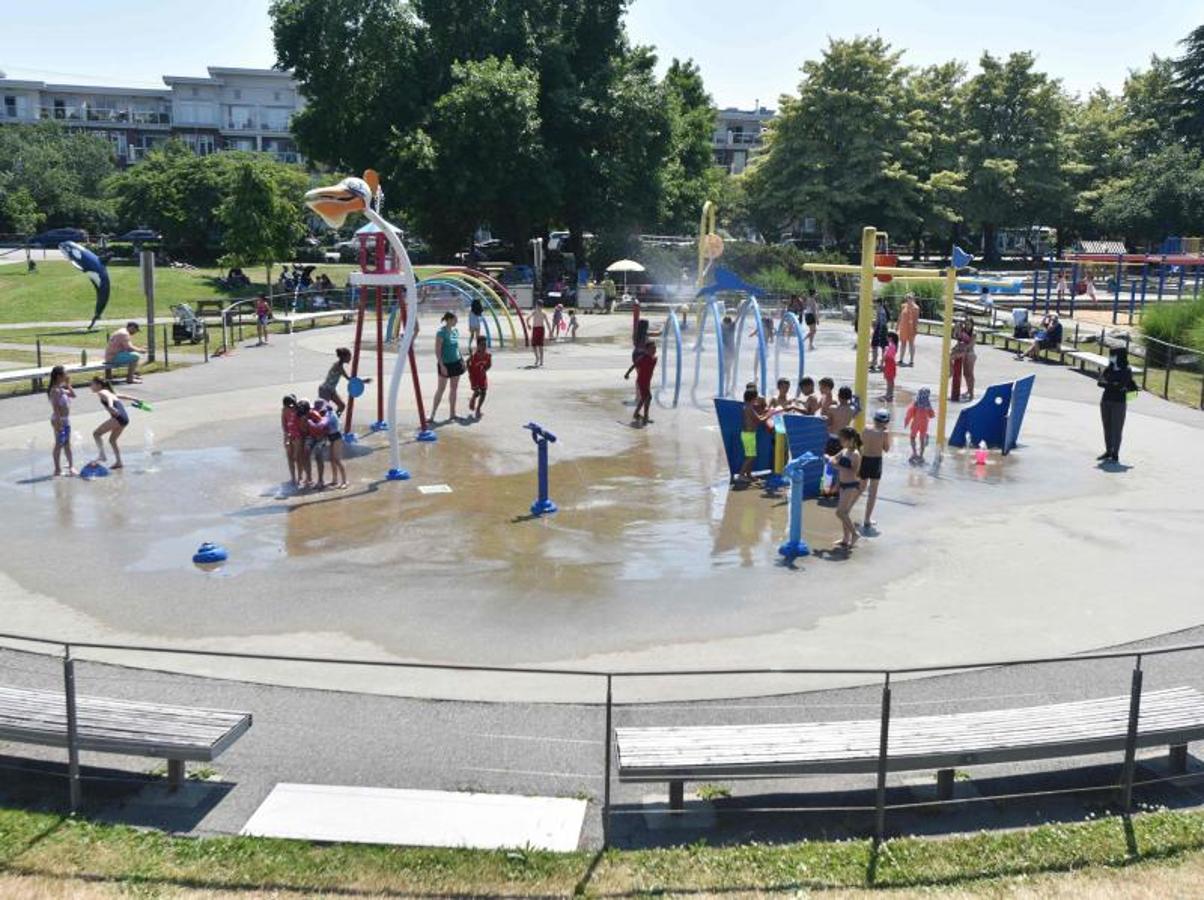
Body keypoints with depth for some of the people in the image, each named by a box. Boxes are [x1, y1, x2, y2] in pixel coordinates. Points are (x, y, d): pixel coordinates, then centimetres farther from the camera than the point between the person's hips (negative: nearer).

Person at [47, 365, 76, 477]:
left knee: (67, 444, 14)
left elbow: (73, 395, 23)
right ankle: (58, 469, 2)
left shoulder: (62, 389, 11)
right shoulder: (55, 390, -17)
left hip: (66, 420, 9)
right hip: (59, 420, -9)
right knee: (59, 444, -3)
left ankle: (71, 466, 21)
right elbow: (55, 407, -22)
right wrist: (58, 422, -26)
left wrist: (68, 384, 12)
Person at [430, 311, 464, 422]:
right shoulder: (441, 332, -14)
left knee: (454, 388, 10)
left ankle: (453, 413, 18)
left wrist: (462, 360, 14)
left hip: (456, 363, 7)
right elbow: (437, 351, -16)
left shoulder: (455, 331, 9)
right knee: (441, 389, -4)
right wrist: (441, 365, -21)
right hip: (445, 364, -7)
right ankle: (432, 414, 3)